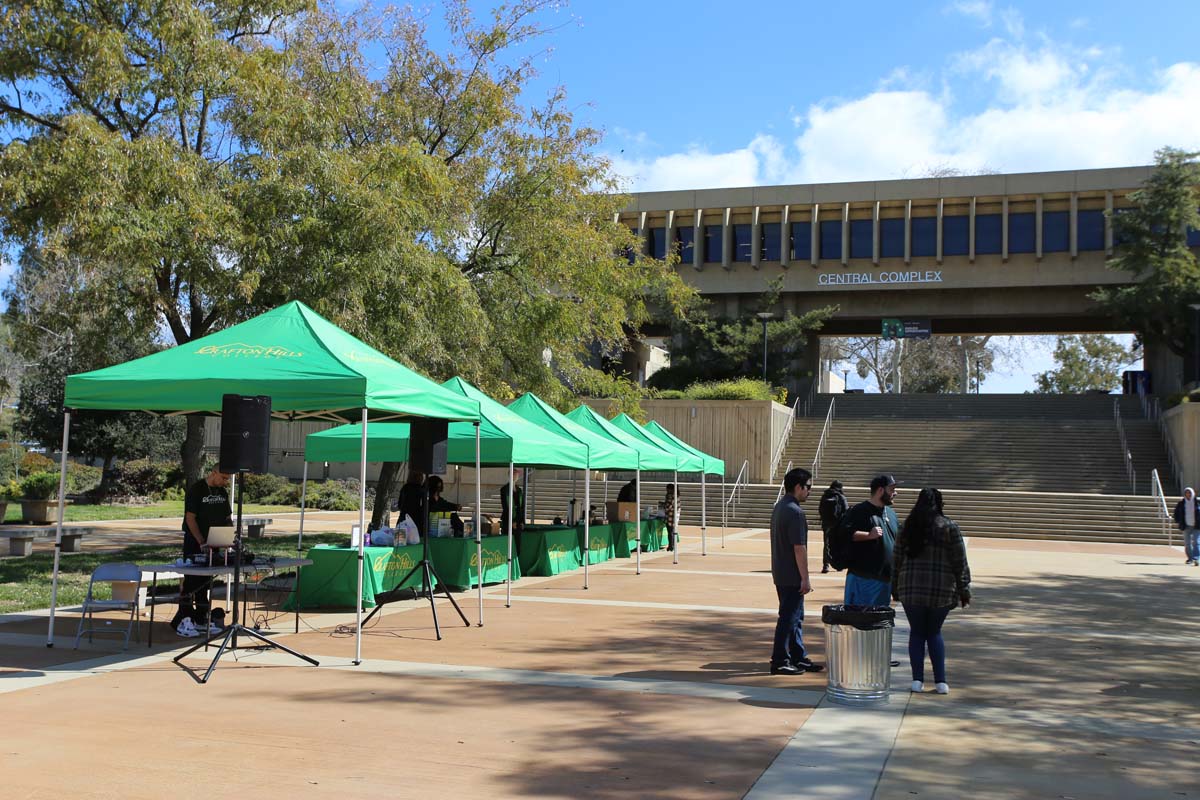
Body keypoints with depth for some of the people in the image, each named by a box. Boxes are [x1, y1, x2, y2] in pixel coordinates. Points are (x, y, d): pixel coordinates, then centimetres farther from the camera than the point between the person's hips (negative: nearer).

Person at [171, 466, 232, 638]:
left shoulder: (222, 492, 10)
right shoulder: (196, 490, -11)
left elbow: (228, 518, 15)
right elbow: (190, 518, -15)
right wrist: (202, 542, -20)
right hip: (194, 544, -7)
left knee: (206, 583, 11)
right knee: (191, 582, -5)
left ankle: (201, 620, 18)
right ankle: (183, 621, -2)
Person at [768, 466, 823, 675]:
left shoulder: (779, 508, 12)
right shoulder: (795, 512, -19)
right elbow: (799, 548, -21)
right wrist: (805, 578, -17)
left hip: (780, 573, 10)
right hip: (792, 576, -10)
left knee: (795, 617, 16)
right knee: (789, 617, -2)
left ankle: (799, 658, 23)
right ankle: (780, 662, 4)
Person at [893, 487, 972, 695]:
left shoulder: (907, 527, 3)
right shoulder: (950, 527, -3)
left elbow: (897, 560, 6)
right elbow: (960, 563, -3)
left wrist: (895, 588, 14)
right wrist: (964, 590, 4)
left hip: (912, 588, 1)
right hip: (942, 590, -1)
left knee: (917, 633, 10)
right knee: (934, 632, 13)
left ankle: (917, 680, 6)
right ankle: (941, 681, 8)